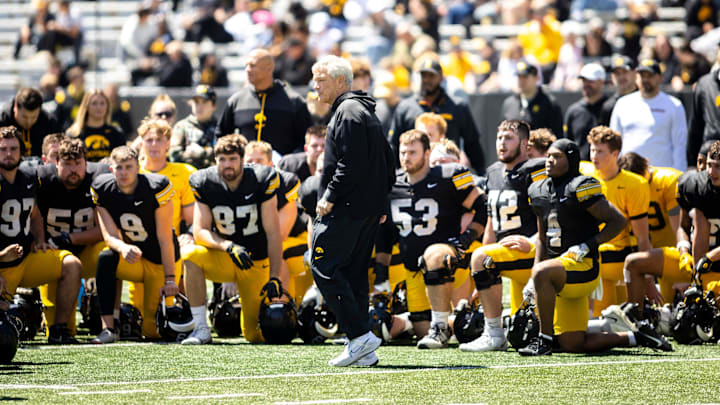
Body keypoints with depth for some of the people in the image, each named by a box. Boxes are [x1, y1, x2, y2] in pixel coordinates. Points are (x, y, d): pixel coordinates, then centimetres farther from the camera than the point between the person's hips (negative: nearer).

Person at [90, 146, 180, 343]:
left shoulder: (156, 187, -21)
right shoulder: (102, 189, -11)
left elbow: (165, 238, -18)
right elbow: (110, 236, -15)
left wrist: (169, 279, -19)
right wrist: (123, 248, -39)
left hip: (160, 261, -2)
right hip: (134, 260, 2)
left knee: (153, 331, -3)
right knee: (106, 258, -32)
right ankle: (108, 328, -29)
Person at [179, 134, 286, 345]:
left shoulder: (261, 180, -15)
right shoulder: (205, 183, -10)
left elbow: (273, 232, -15)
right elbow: (200, 231, -13)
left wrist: (275, 277, -22)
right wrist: (228, 246, -32)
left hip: (257, 262, -1)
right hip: (223, 259, 1)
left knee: (257, 335, -3)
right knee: (190, 256, -32)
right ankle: (201, 329, -25)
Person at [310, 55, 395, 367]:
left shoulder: (348, 112, -11)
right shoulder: (365, 111, 21)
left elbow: (351, 163, -21)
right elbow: (387, 163, 24)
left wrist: (330, 197, -17)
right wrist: (380, 203, 21)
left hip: (346, 210, -10)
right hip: (369, 209, 10)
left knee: (323, 266, -9)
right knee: (354, 273, 10)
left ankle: (359, 334, -15)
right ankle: (362, 351, 8)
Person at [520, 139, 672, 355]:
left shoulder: (580, 188, -11)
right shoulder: (540, 191, 12)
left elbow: (618, 221, -11)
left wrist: (587, 246, -18)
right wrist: (533, 281, 14)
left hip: (584, 266, -8)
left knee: (542, 273, -37)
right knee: (573, 345, 5)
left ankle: (545, 339, -27)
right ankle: (636, 337, 19)